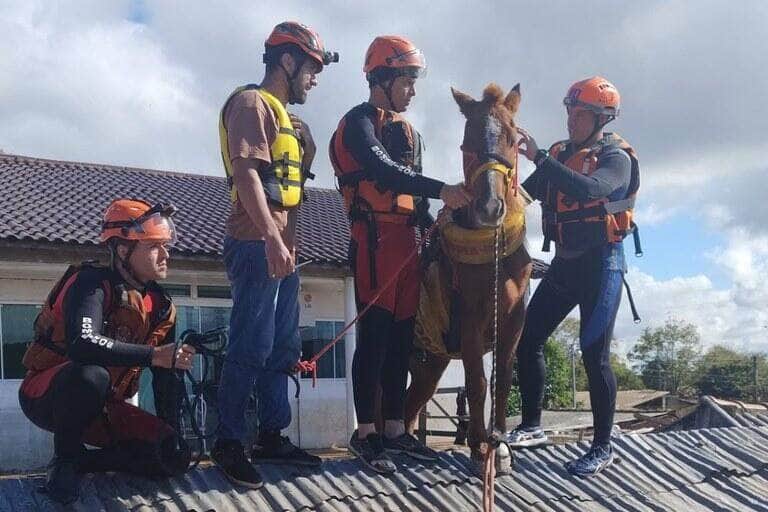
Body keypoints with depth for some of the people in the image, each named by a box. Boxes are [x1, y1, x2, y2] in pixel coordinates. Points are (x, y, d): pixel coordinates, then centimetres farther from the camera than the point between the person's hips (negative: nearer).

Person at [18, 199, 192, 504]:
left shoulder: (161, 307, 1)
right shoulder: (93, 284, -20)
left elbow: (167, 380, 4)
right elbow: (83, 344, -40)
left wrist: (173, 436, -4)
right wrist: (153, 355, -35)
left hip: (102, 407, 6)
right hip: (46, 396, -6)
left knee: (174, 458, -10)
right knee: (91, 375, -40)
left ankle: (80, 461, 5)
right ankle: (65, 460, -14)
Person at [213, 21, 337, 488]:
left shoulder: (287, 118, 23)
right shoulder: (252, 103, -7)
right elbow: (246, 173, -18)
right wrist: (271, 238, -25)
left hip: (283, 248, 10)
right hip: (258, 245, -10)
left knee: (284, 348, 11)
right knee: (253, 348, -8)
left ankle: (272, 436, 19)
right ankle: (229, 442, 1)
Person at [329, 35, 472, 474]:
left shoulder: (409, 132, 21)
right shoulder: (359, 123, -6)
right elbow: (383, 171, -24)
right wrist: (441, 190, -32)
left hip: (407, 241, 8)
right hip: (375, 240, -8)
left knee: (402, 338, 10)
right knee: (375, 335, -6)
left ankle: (395, 430, 17)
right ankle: (365, 433, 2)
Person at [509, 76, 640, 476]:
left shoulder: (617, 158, -10)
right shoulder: (560, 154, 10)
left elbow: (588, 189, -31)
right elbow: (524, 194, 9)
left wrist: (539, 158, -31)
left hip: (601, 264, -7)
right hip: (564, 263, 7)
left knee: (594, 356, -4)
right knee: (527, 339, 4)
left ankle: (602, 447, 8)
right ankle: (531, 427, 18)